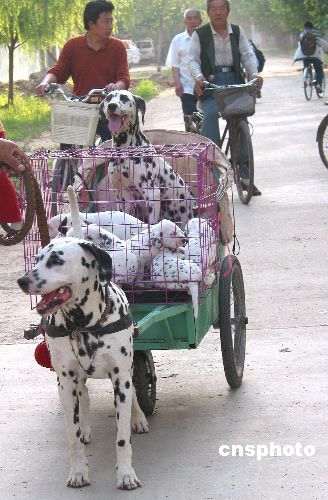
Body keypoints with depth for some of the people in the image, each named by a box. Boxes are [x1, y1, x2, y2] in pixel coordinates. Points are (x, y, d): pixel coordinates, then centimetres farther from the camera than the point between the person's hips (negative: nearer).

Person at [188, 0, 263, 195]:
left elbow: (247, 55, 6)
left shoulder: (238, 32, 11)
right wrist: (199, 77, -21)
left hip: (234, 81, 2)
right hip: (211, 81, -2)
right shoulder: (200, 34, 4)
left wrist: (254, 73, -12)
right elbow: (193, 59, -2)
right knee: (210, 114, -30)